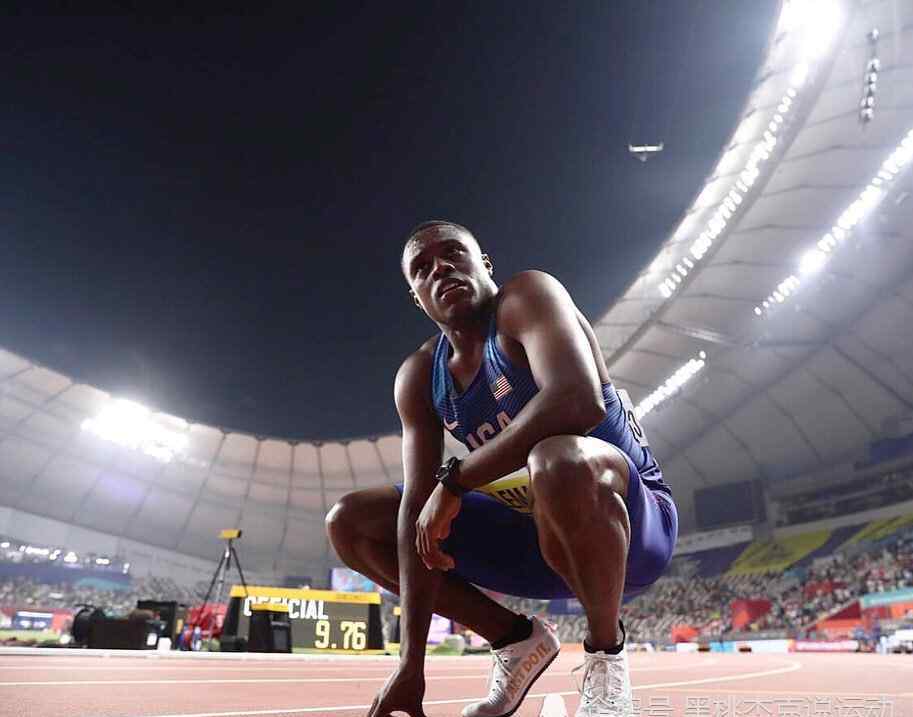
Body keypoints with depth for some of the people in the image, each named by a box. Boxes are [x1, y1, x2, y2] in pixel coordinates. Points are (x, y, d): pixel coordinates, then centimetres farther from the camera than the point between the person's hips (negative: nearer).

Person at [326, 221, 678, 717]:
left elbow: (578, 400, -36)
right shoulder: (418, 378, 0)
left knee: (559, 460, -42)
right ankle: (518, 641, 11)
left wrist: (455, 480, -27)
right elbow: (417, 509, -7)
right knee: (349, 523, 4)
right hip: (539, 532, 6)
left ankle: (606, 656, -14)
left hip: (633, 520, -6)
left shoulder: (527, 296, -16)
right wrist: (411, 661, -14)